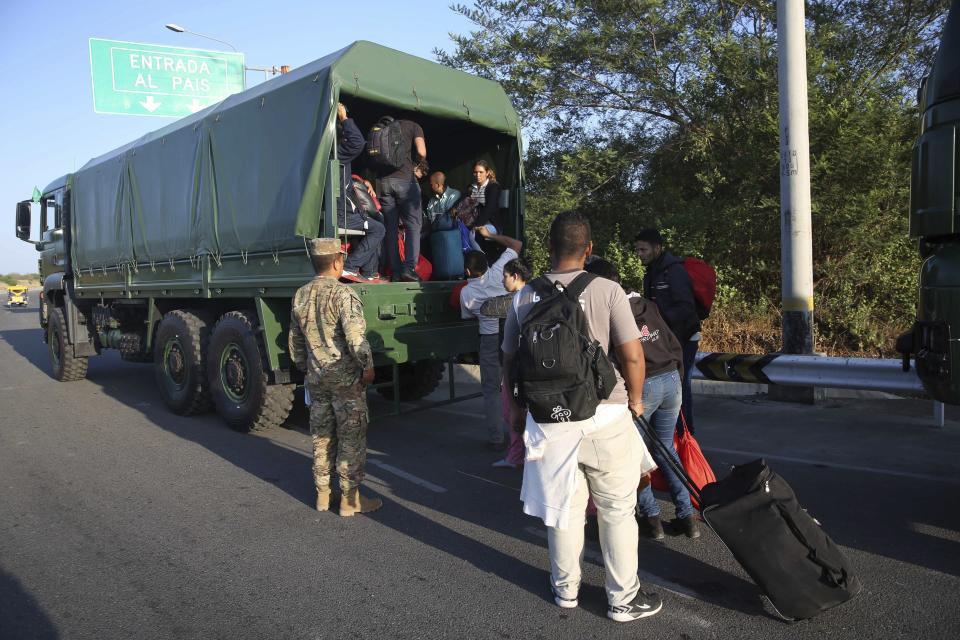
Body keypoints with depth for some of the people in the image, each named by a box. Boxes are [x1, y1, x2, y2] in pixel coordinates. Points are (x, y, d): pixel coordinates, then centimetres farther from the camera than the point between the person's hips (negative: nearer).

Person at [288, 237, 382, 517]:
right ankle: (350, 499, 10)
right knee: (351, 439, 3)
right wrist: (368, 367, -12)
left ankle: (322, 494, 26)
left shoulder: (300, 296, 7)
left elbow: (295, 342, 15)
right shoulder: (342, 293, -16)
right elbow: (356, 337, -25)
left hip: (316, 378, 7)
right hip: (346, 378, -7)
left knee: (321, 437, 16)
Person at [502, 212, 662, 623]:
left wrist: (517, 405, 23)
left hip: (549, 419, 3)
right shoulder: (607, 291, -8)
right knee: (617, 511, 13)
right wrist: (635, 400, 8)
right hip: (604, 418, -2)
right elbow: (632, 355, -10)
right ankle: (623, 599, 25)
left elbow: (509, 360, 7)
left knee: (562, 508, 17)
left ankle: (565, 590, 33)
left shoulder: (526, 297, 0)